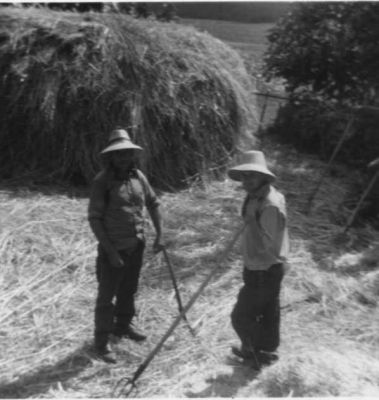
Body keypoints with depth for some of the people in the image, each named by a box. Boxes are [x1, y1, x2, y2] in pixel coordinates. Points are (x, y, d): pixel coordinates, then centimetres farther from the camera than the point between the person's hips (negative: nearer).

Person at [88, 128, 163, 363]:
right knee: (107, 295, 4)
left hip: (136, 246, 6)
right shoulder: (102, 181, -15)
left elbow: (153, 203, 11)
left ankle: (123, 325, 42)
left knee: (129, 290, 21)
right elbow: (94, 218, -15)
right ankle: (102, 341, 19)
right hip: (113, 249, -5)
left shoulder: (138, 176, 0)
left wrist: (159, 234, 5)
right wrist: (110, 251, -18)